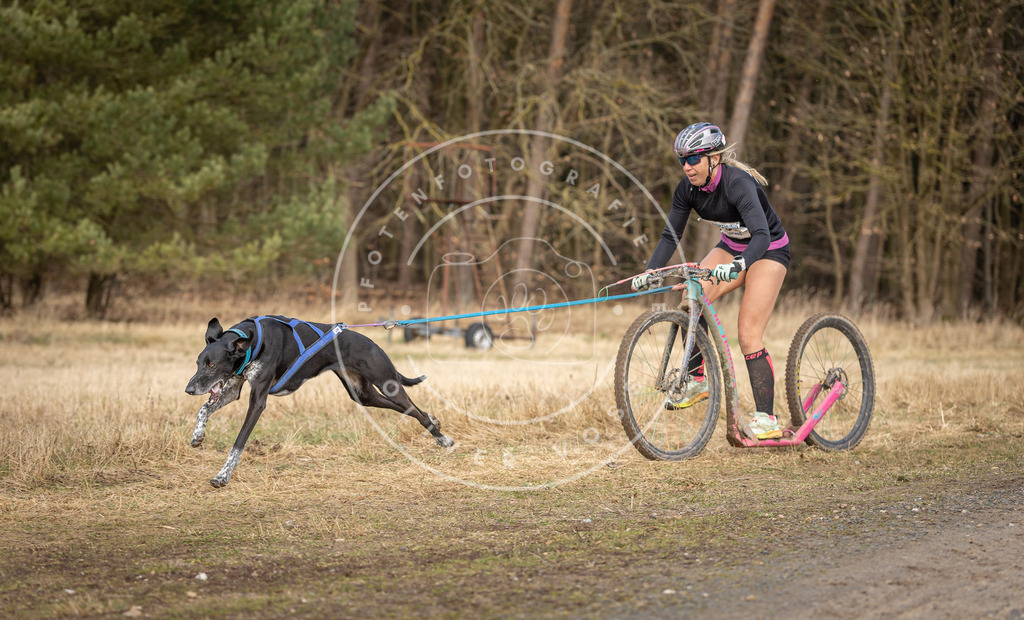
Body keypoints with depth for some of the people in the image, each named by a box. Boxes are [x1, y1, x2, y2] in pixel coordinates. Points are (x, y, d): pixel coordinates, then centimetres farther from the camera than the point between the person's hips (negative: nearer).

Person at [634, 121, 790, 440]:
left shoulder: (738, 183, -32)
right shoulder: (688, 189, -13)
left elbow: (761, 235, -42)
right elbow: (672, 235, -5)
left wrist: (737, 266, -59)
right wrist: (651, 270, -20)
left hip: (768, 252, -6)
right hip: (731, 247, 6)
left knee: (749, 335, -16)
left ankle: (767, 419, -11)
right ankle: (696, 381, -4)